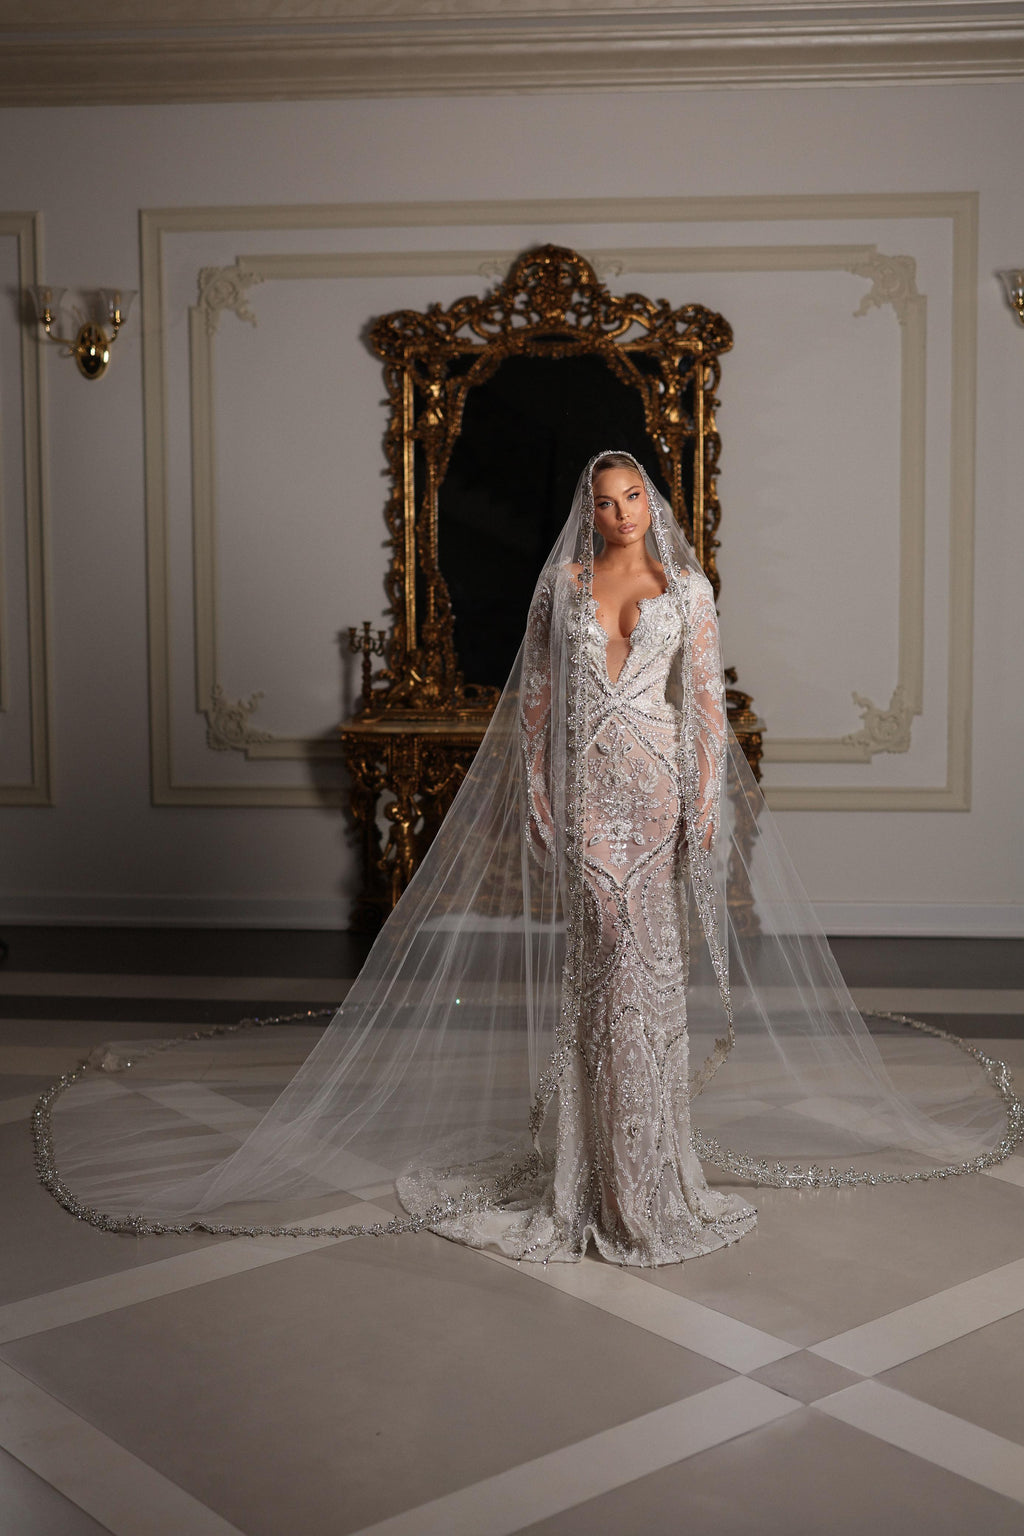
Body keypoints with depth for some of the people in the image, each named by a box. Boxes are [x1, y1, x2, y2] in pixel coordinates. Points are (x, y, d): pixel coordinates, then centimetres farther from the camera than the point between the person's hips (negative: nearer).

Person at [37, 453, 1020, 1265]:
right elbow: (534, 693, 7)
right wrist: (534, 786, -1)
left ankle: (651, 1150, 12)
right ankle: (590, 1151, 12)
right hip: (579, 782, 0)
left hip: (656, 779, 0)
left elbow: (706, 698, 3)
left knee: (651, 954, 0)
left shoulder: (686, 586, 5)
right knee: (588, 954, 2)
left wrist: (707, 797, -4)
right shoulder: (562, 582, 7)